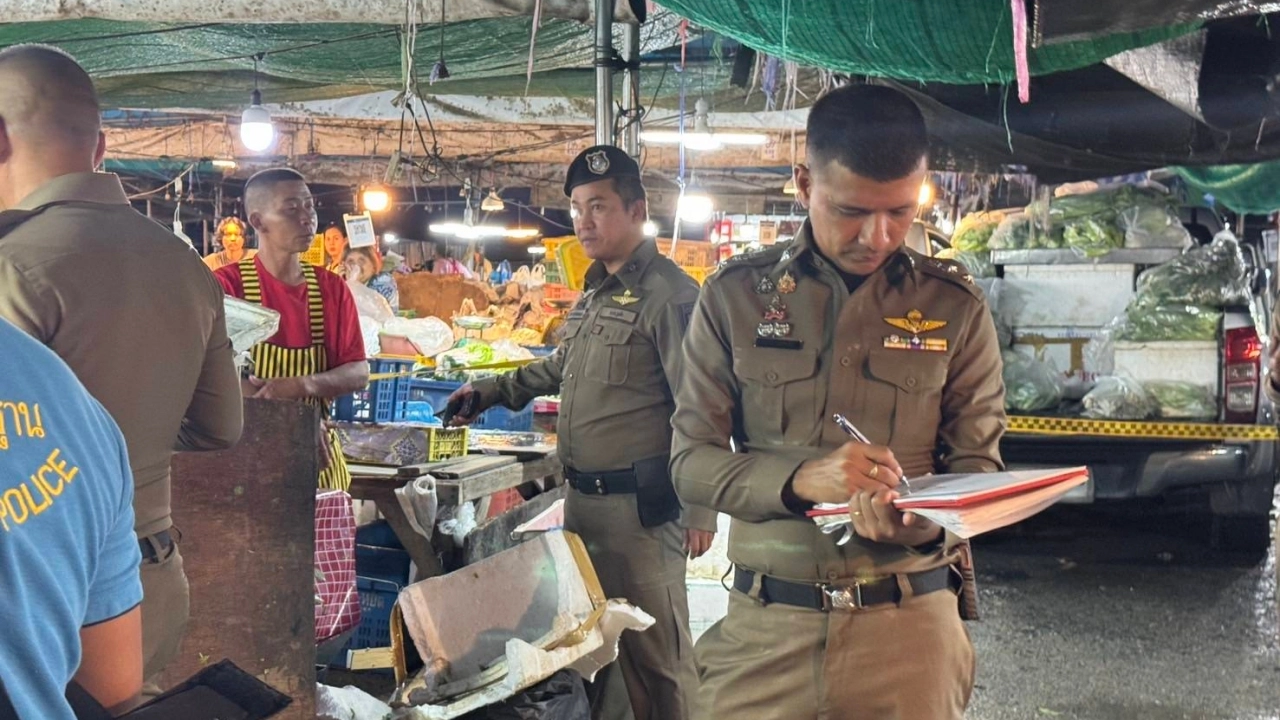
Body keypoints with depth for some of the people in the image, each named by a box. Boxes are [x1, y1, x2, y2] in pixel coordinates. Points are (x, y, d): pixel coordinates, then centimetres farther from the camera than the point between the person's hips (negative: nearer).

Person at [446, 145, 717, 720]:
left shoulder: (668, 295, -14)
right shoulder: (594, 294, 15)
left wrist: (700, 510, -18)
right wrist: (494, 390, 32)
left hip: (638, 505, -9)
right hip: (583, 497, 9)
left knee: (655, 649, -2)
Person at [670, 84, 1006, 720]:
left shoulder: (956, 308, 0)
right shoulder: (735, 296, -1)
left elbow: (978, 470, 3)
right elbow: (691, 461, -1)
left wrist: (915, 513, -19)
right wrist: (799, 478, -19)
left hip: (909, 620, 0)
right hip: (765, 624, 0)